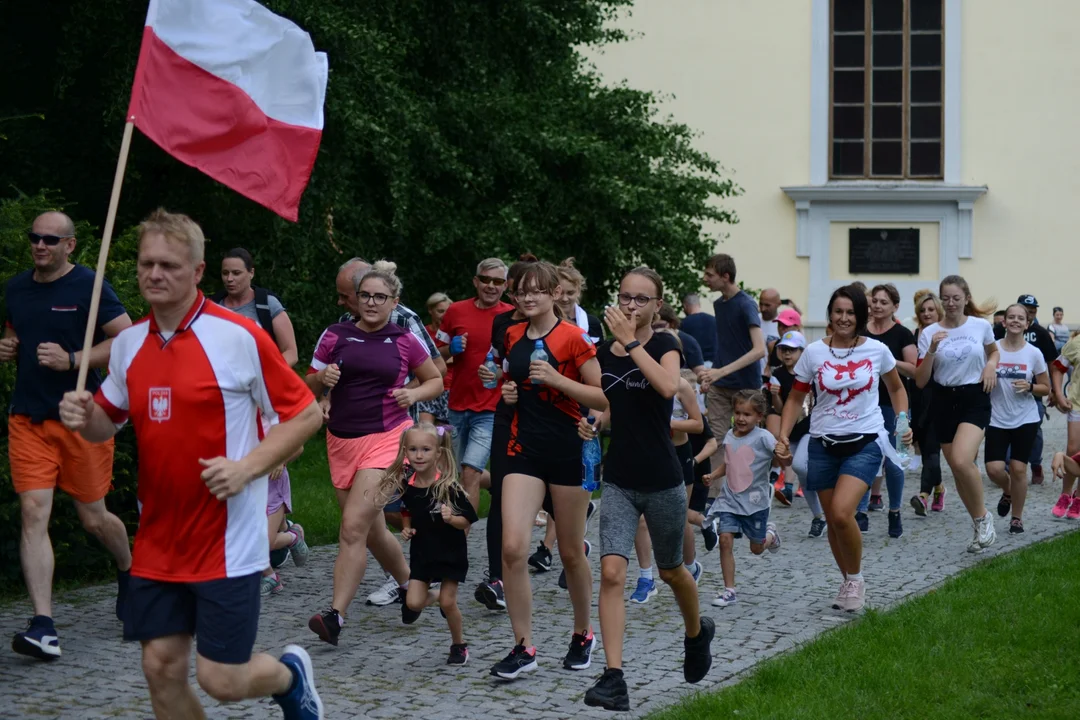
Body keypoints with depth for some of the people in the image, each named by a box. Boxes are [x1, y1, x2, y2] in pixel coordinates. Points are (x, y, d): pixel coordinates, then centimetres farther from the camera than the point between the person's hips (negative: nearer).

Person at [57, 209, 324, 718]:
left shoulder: (239, 337, -12)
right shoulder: (128, 344, 5)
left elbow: (306, 414, -7)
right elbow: (107, 422, 19)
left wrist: (247, 467, -19)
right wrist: (83, 417, -5)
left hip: (228, 542, -5)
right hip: (157, 545, 5)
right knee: (162, 670, 4)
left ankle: (290, 675, 29)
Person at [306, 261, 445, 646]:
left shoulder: (405, 341, 1)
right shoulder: (336, 336, 4)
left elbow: (436, 380, 14)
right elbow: (308, 385, 10)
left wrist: (414, 394, -6)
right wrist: (322, 378, -12)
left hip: (385, 439, -4)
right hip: (341, 441, 4)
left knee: (353, 528, -16)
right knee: (372, 530, 14)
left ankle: (335, 615, -18)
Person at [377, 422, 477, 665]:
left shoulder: (448, 487, -19)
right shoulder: (406, 485, -7)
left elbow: (467, 521, -13)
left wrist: (451, 519, -32)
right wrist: (407, 528, -3)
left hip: (450, 552, -4)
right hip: (421, 551, 4)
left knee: (448, 602, -2)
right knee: (413, 603, -5)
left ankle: (459, 645, 22)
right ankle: (433, 597, 30)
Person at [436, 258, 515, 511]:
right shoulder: (456, 311, 3)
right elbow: (436, 355, 11)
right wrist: (451, 349, -10)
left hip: (491, 409, -4)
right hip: (458, 405, 4)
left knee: (470, 473, -15)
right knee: (464, 472, 16)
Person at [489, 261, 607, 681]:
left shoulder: (573, 338, -8)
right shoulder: (513, 337, 8)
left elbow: (603, 398, -12)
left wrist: (557, 379, -21)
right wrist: (507, 392, 5)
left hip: (568, 451, -4)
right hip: (524, 449, 4)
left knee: (571, 552, 8)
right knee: (512, 548, -11)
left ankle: (583, 635, 31)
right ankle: (524, 648, -4)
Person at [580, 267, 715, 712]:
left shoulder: (665, 345, -9)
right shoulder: (605, 352, 5)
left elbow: (668, 386, -32)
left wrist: (631, 341, -28)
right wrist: (594, 424, -2)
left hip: (662, 482, -3)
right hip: (619, 481, 3)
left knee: (670, 571, 16)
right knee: (611, 571, -14)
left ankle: (697, 632, 48)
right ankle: (613, 678, -15)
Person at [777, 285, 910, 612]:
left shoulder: (877, 350, -2)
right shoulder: (813, 353, -1)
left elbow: (897, 389, 15)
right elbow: (796, 399, 6)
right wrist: (783, 436, -6)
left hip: (864, 442, -2)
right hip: (823, 444, 3)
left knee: (841, 513, -20)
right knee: (833, 520, 8)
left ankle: (856, 578, 2)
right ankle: (849, 581, 29)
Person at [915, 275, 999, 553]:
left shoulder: (981, 326, 0)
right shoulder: (930, 333, -1)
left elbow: (994, 351, 23)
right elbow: (920, 381, -4)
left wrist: (991, 365, 0)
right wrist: (932, 350, -17)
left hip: (975, 398, -3)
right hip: (944, 402, 3)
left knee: (961, 461, -26)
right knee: (958, 469, 7)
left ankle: (982, 517, -5)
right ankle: (981, 528, 24)